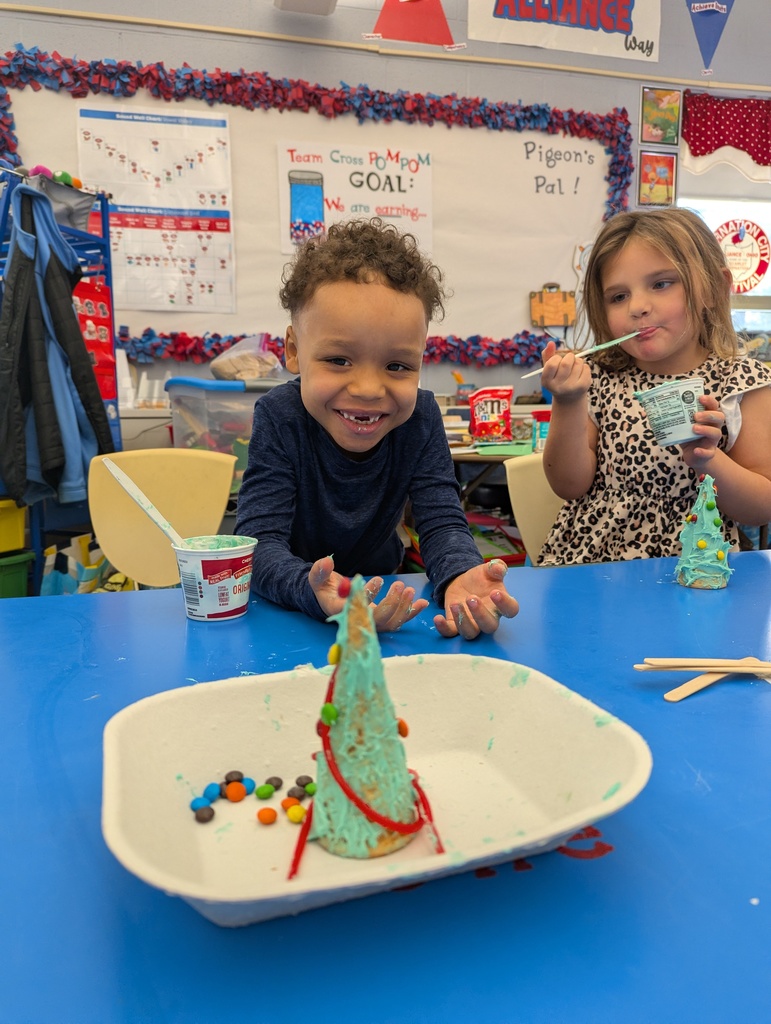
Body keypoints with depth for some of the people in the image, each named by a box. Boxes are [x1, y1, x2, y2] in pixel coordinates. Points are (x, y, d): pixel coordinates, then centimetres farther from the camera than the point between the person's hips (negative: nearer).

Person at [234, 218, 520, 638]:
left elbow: (442, 522, -18)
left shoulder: (421, 418, -14)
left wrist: (460, 578, -42)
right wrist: (314, 590, -51)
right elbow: (260, 541, -29)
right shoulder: (280, 418, -22)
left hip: (383, 597, 4)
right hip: (288, 609, -4)